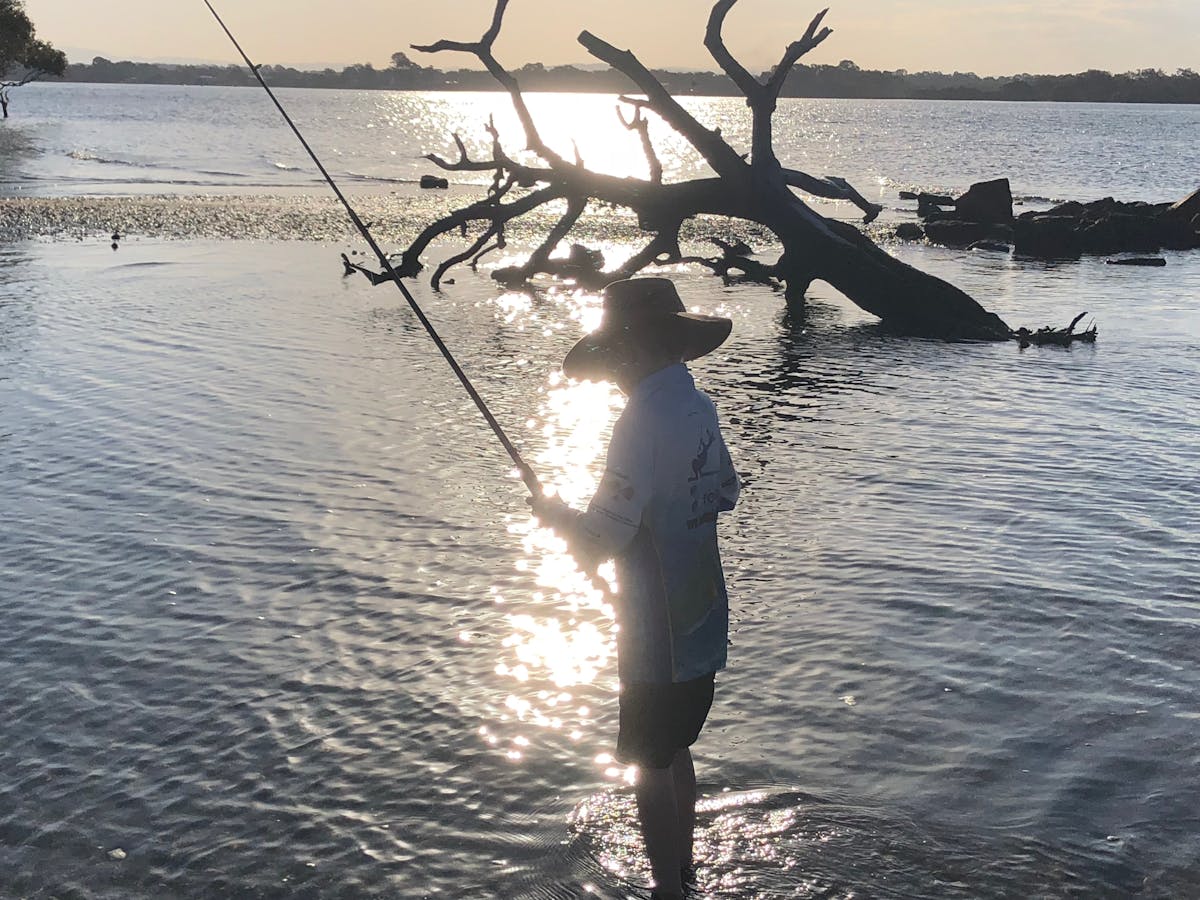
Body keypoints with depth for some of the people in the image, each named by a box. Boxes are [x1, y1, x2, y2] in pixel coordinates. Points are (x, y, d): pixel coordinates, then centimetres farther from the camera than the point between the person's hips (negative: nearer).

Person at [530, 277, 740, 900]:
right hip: (703, 621, 9)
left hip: (658, 634, -8)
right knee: (675, 750, 23)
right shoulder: (700, 407, 3)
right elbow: (726, 493, 20)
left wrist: (554, 514, -7)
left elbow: (598, 542, -25)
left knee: (650, 767, 5)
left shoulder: (645, 421, -24)